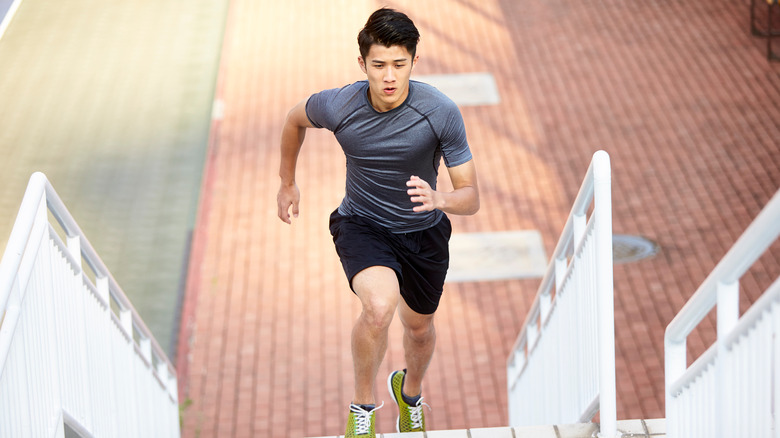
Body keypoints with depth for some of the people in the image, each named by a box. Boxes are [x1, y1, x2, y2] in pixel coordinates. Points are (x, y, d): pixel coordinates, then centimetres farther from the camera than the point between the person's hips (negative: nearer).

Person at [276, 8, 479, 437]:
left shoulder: (442, 113, -25)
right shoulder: (337, 106, -23)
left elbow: (470, 196, -21)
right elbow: (295, 118, 3)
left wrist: (439, 199, -44)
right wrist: (287, 184, 14)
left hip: (424, 231, 2)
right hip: (361, 225, -2)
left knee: (419, 327, 22)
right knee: (379, 305, -31)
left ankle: (410, 392, 58)